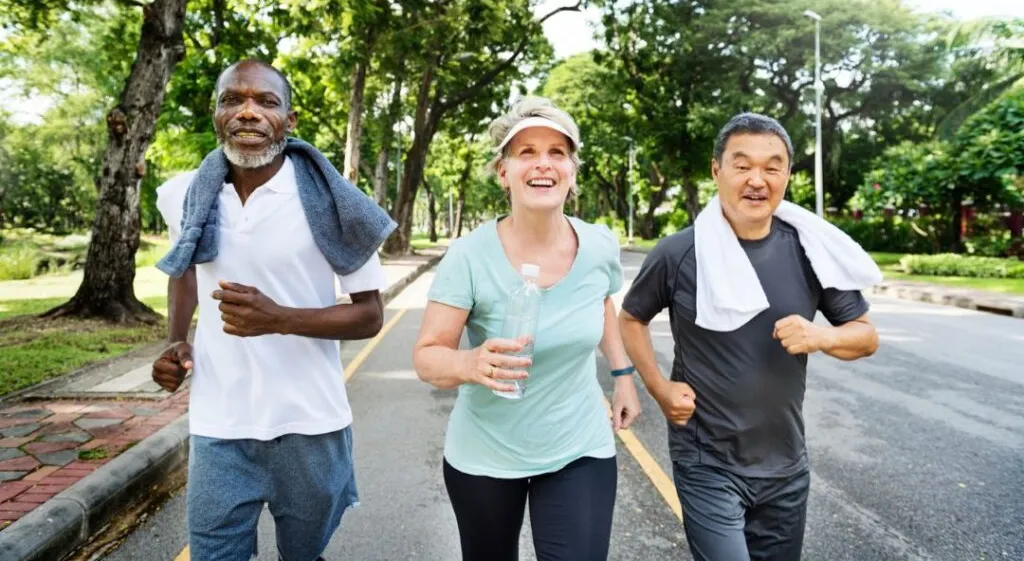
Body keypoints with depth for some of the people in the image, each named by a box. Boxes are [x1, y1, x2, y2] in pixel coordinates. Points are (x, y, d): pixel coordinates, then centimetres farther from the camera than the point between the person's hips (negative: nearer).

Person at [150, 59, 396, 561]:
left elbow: (370, 316, -8)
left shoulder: (328, 202, -12)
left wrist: (279, 318, -24)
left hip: (308, 426, -2)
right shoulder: (185, 196, 0)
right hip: (217, 428, 2)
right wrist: (176, 341, 6)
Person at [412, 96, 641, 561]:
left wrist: (622, 374, 7)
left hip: (580, 451, 2)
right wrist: (471, 364, -36)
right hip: (484, 456, -1)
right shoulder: (470, 256, -20)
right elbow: (427, 357, -16)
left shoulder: (601, 246, -9)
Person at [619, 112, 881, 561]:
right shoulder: (678, 254, -13)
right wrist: (660, 389, -7)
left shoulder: (809, 252, -5)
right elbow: (631, 318, 4)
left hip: (785, 465, 4)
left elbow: (867, 336, 4)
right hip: (706, 465, -3)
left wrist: (819, 337, -17)